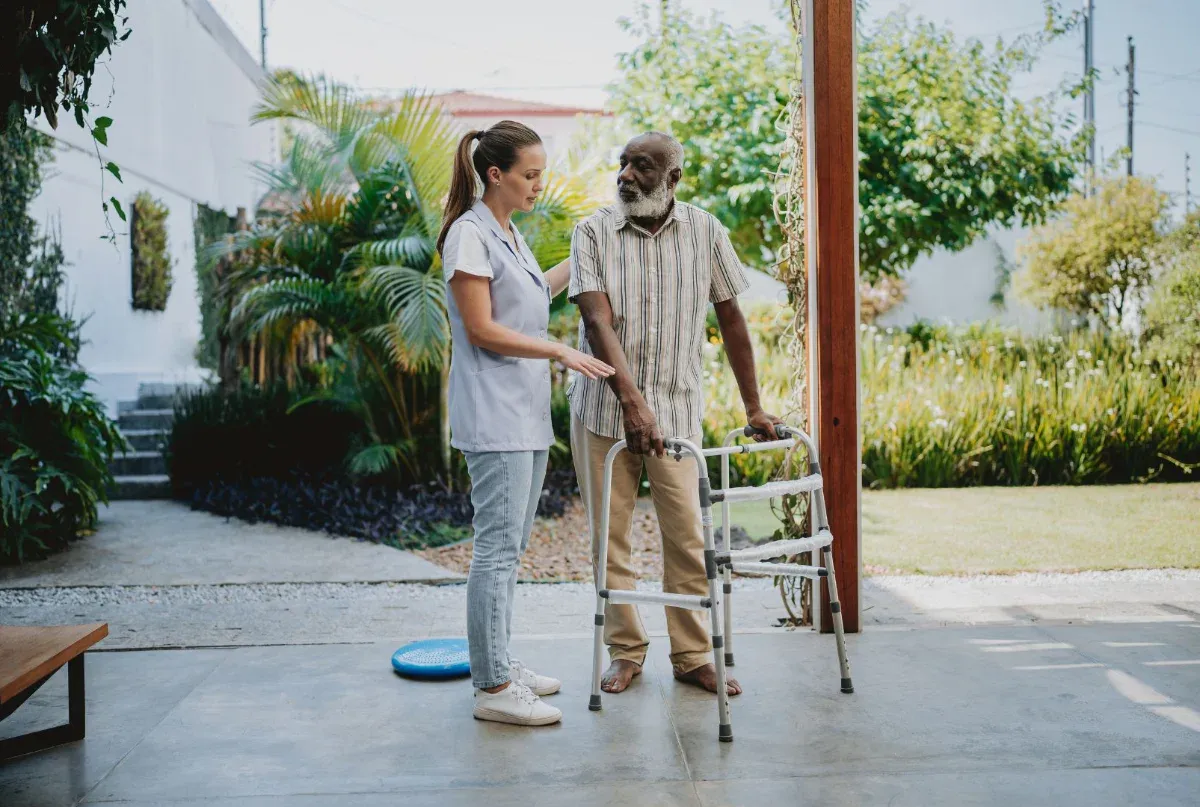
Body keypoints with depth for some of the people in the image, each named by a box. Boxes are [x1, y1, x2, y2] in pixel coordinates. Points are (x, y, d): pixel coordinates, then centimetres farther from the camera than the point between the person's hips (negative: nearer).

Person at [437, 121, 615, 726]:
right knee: (498, 546, -7)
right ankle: (492, 688, 1)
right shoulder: (469, 234, -12)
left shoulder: (509, 233, 17)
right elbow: (481, 329, -17)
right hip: (494, 415, -10)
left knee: (510, 545, 13)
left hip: (527, 413, 10)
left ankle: (497, 664, 24)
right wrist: (560, 351, -18)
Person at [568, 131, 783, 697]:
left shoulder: (704, 232, 1)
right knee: (609, 535, 5)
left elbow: (731, 319, 6)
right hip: (603, 406, 0)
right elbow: (598, 321, -15)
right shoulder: (593, 232, -3)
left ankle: (692, 656, 16)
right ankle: (625, 651, 21)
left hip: (675, 405, 0)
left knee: (687, 535, 0)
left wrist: (754, 409, 6)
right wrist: (632, 401, -27)